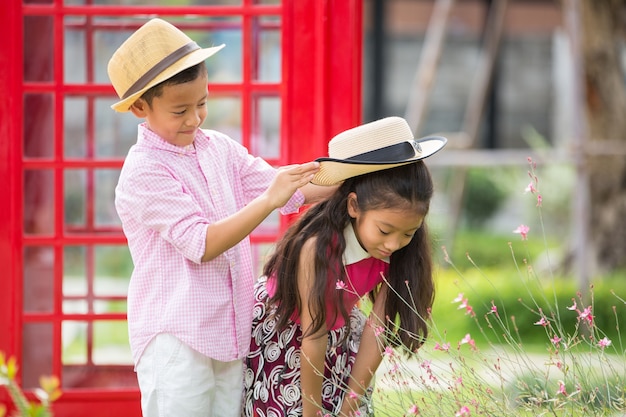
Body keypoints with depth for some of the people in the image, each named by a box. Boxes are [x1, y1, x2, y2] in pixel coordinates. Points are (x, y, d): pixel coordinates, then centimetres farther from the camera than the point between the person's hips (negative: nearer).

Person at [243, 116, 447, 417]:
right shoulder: (317, 248, -35)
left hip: (339, 329, 4)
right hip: (277, 332, -4)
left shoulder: (397, 252, -20)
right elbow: (313, 339, -27)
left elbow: (377, 330, -16)